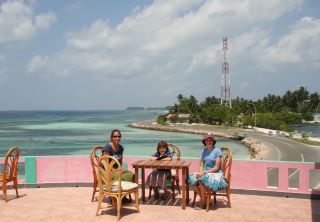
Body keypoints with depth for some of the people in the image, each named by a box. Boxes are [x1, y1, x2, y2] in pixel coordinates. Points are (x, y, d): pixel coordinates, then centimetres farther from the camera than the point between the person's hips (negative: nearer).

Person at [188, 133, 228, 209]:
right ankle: (203, 198, -3)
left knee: (202, 180, -32)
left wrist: (204, 172, -19)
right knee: (192, 179, -18)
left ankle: (203, 203, -13)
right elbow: (201, 165, 10)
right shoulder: (204, 151, 9)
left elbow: (216, 168, -13)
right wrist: (200, 172, -12)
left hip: (216, 174, -6)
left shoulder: (217, 151, -10)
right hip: (205, 173, 6)